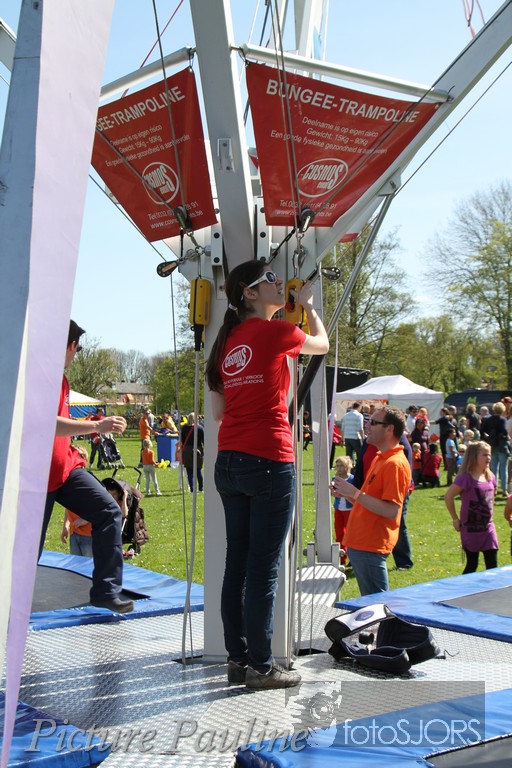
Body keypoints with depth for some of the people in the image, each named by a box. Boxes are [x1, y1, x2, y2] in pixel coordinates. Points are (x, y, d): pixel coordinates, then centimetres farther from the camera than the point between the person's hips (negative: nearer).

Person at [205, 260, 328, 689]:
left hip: (228, 462, 8)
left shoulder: (228, 341, 13)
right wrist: (308, 304, 29)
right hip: (268, 460, -7)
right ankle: (261, 667, 5)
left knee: (237, 565, 11)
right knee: (264, 569, -2)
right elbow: (322, 344, 14)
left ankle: (238, 659, 19)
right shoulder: (274, 332, -7)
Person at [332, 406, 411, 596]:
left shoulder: (395, 463, -16)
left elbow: (392, 510, -24)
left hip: (371, 547, -10)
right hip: (359, 543, 10)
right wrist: (346, 494, 8)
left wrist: (355, 493, -23)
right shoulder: (380, 458, 16)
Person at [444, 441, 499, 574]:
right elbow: (448, 496, -14)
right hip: (471, 528, -6)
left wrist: (489, 515, 15)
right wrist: (455, 519, -9)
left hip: (488, 527, 6)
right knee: (472, 566, 3)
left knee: (492, 566, 5)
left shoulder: (490, 477, 5)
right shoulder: (466, 478, -15)